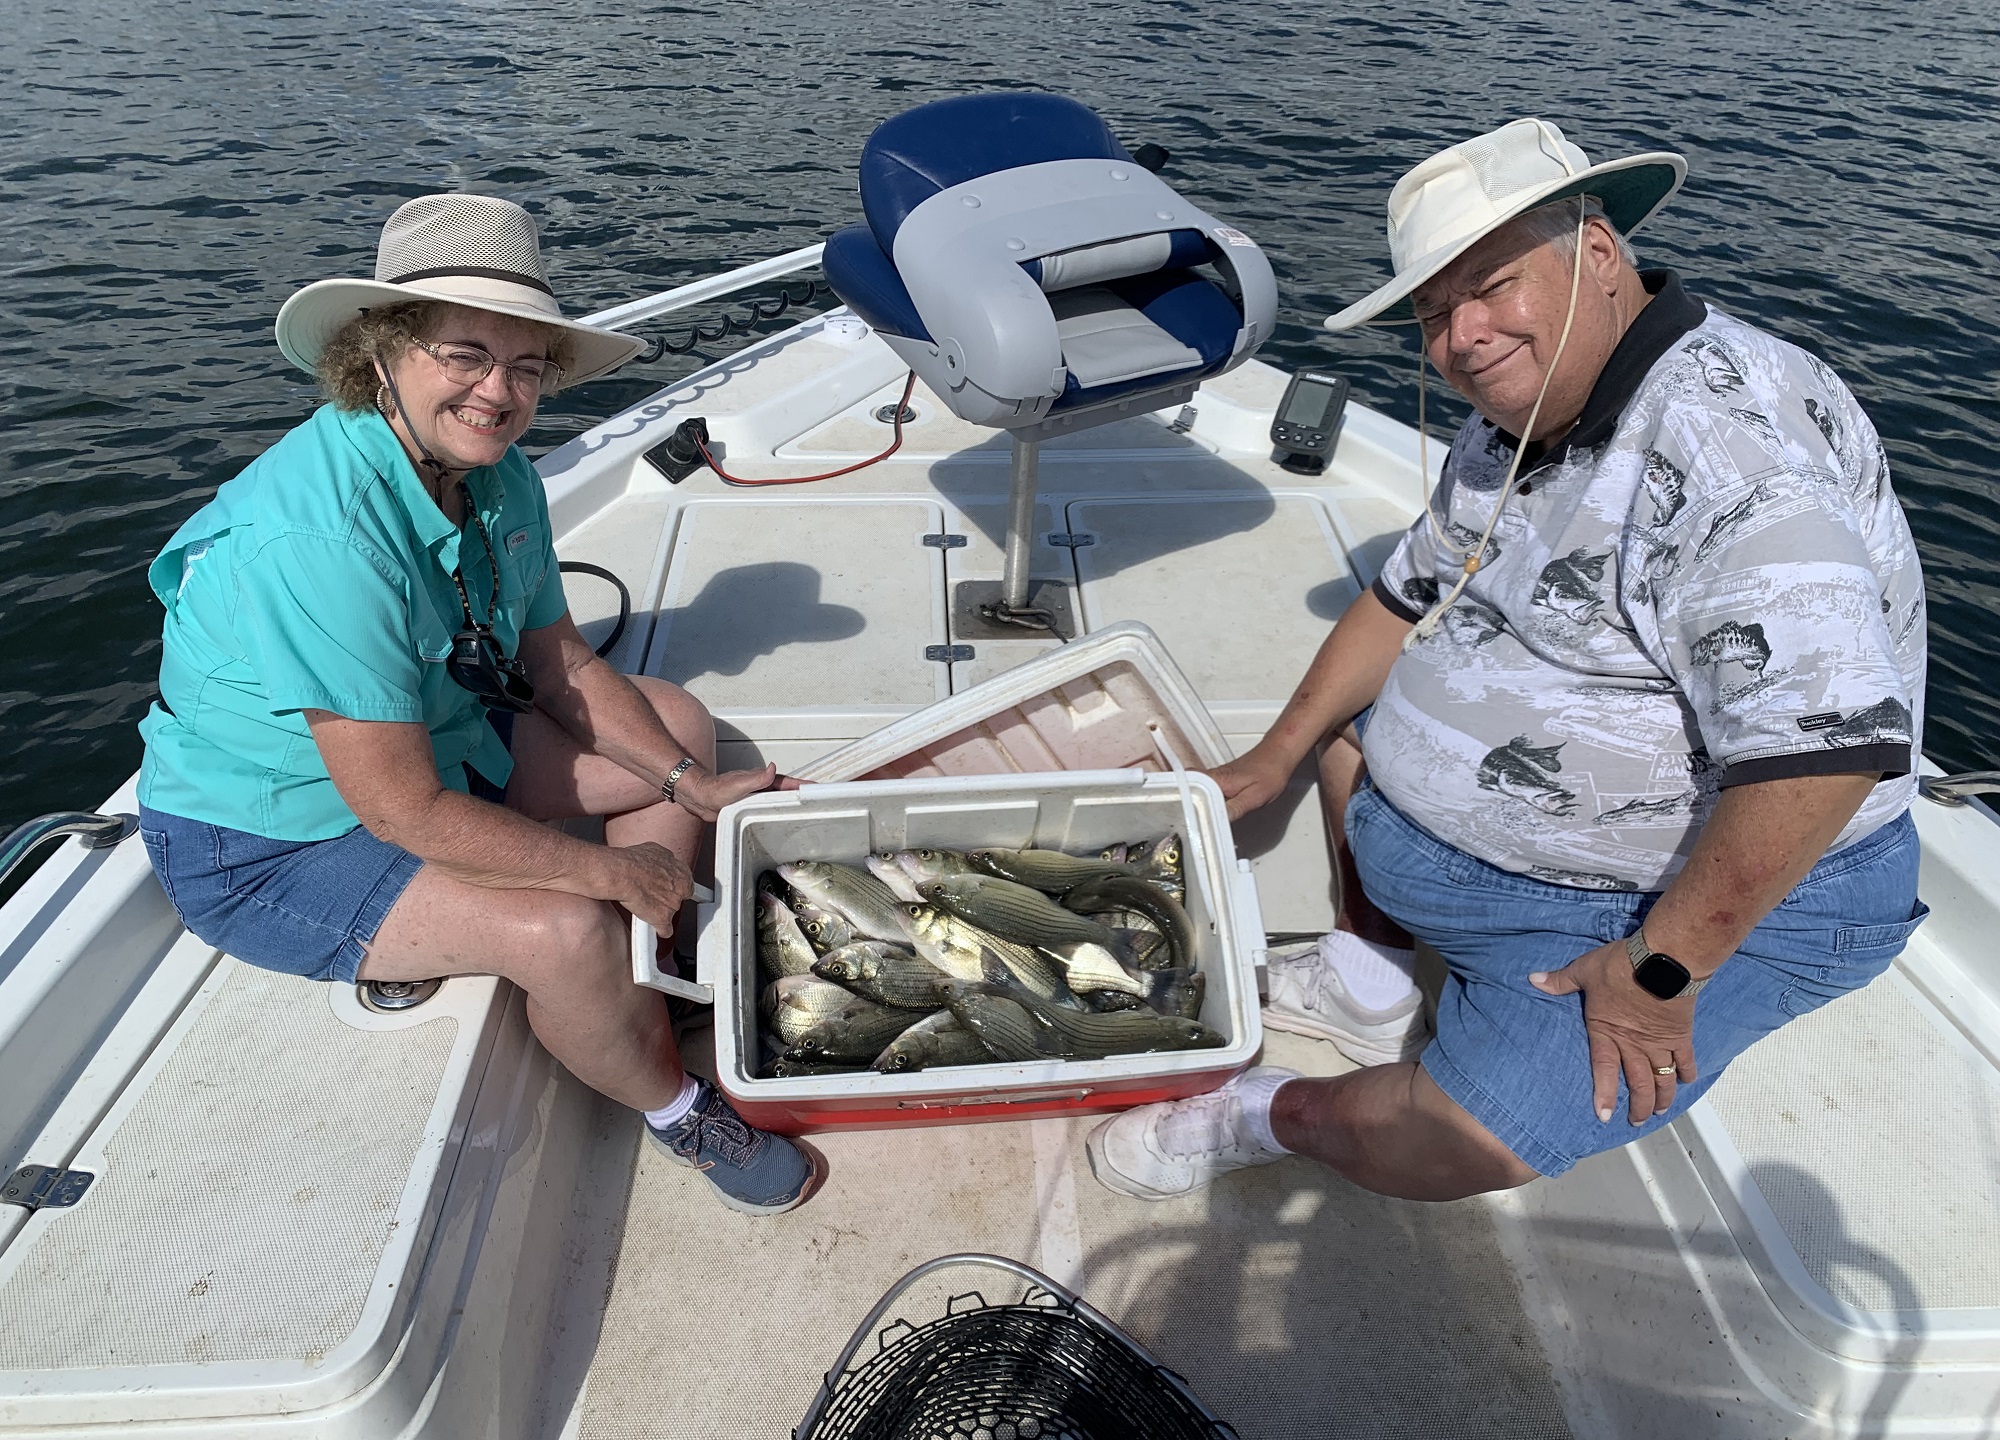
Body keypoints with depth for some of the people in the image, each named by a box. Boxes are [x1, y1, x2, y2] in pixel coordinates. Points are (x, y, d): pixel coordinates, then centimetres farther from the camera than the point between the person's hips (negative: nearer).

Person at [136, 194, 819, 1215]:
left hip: (437, 737, 9)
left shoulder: (502, 479, -7)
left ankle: (632, 1016, 11)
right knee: (570, 930, -29)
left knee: (677, 726, 8)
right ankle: (672, 1108, 4)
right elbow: (403, 810, -32)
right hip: (267, 841, -9)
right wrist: (611, 871, -23)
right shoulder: (318, 535, -34)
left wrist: (691, 786, -6)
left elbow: (557, 661, 3)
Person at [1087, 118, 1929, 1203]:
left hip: (1710, 896, -9)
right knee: (1349, 721, 23)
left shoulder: (1734, 447, -29)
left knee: (1448, 1146, -22)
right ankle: (1370, 986, 24)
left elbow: (1831, 747, -35)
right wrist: (1275, 757, 10)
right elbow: (1410, 597, 12)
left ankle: (1270, 1115, 6)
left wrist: (1661, 970, -27)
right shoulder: (1517, 416, 3)